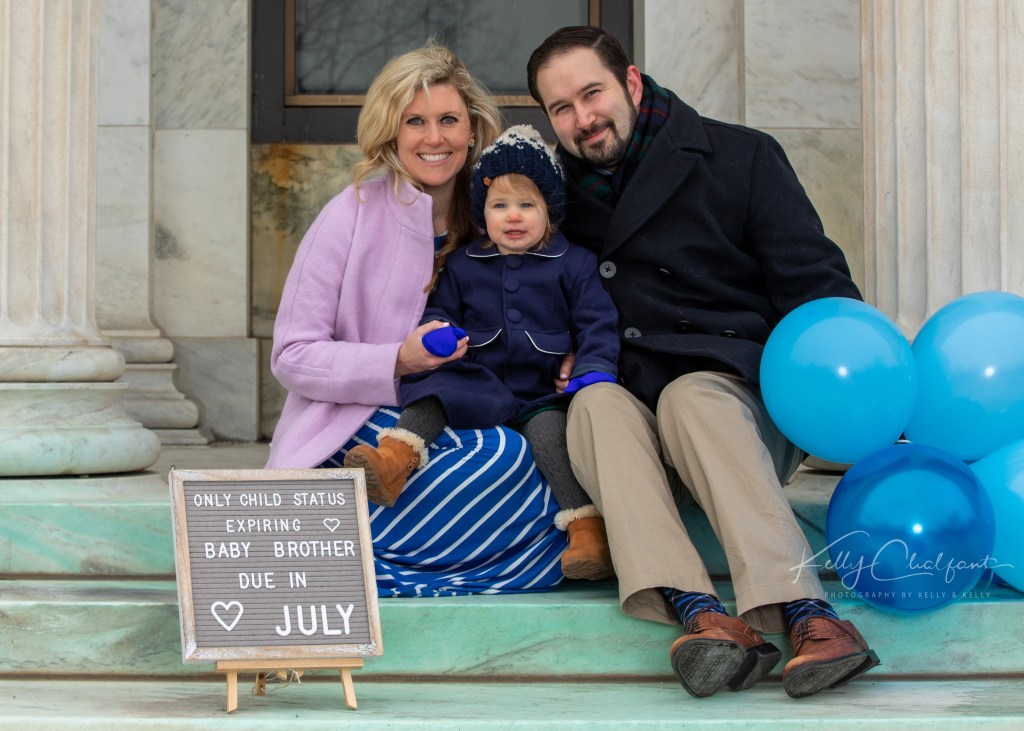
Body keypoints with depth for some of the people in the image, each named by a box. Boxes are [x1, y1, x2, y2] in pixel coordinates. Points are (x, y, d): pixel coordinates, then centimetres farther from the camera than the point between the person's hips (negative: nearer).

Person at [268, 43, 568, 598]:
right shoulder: (355, 213, -5)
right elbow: (291, 357, -6)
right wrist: (398, 361, -20)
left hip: (449, 427, 5)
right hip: (353, 431, -5)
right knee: (505, 456, -32)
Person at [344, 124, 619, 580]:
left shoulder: (573, 264, 8)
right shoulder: (463, 265, 16)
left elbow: (597, 324, 5)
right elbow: (439, 309, 20)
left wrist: (595, 370, -14)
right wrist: (437, 332, -6)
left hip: (544, 391, -3)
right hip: (480, 385, 3)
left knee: (550, 428, -32)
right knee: (435, 387, -26)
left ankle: (590, 535, -40)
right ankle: (393, 461, -49)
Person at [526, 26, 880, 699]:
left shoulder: (742, 157, 4)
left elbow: (818, 288, -2)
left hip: (739, 397, -2)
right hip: (627, 403, 3)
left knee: (689, 394, -35)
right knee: (596, 400, -31)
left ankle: (803, 611, -53)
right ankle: (703, 616, -51)